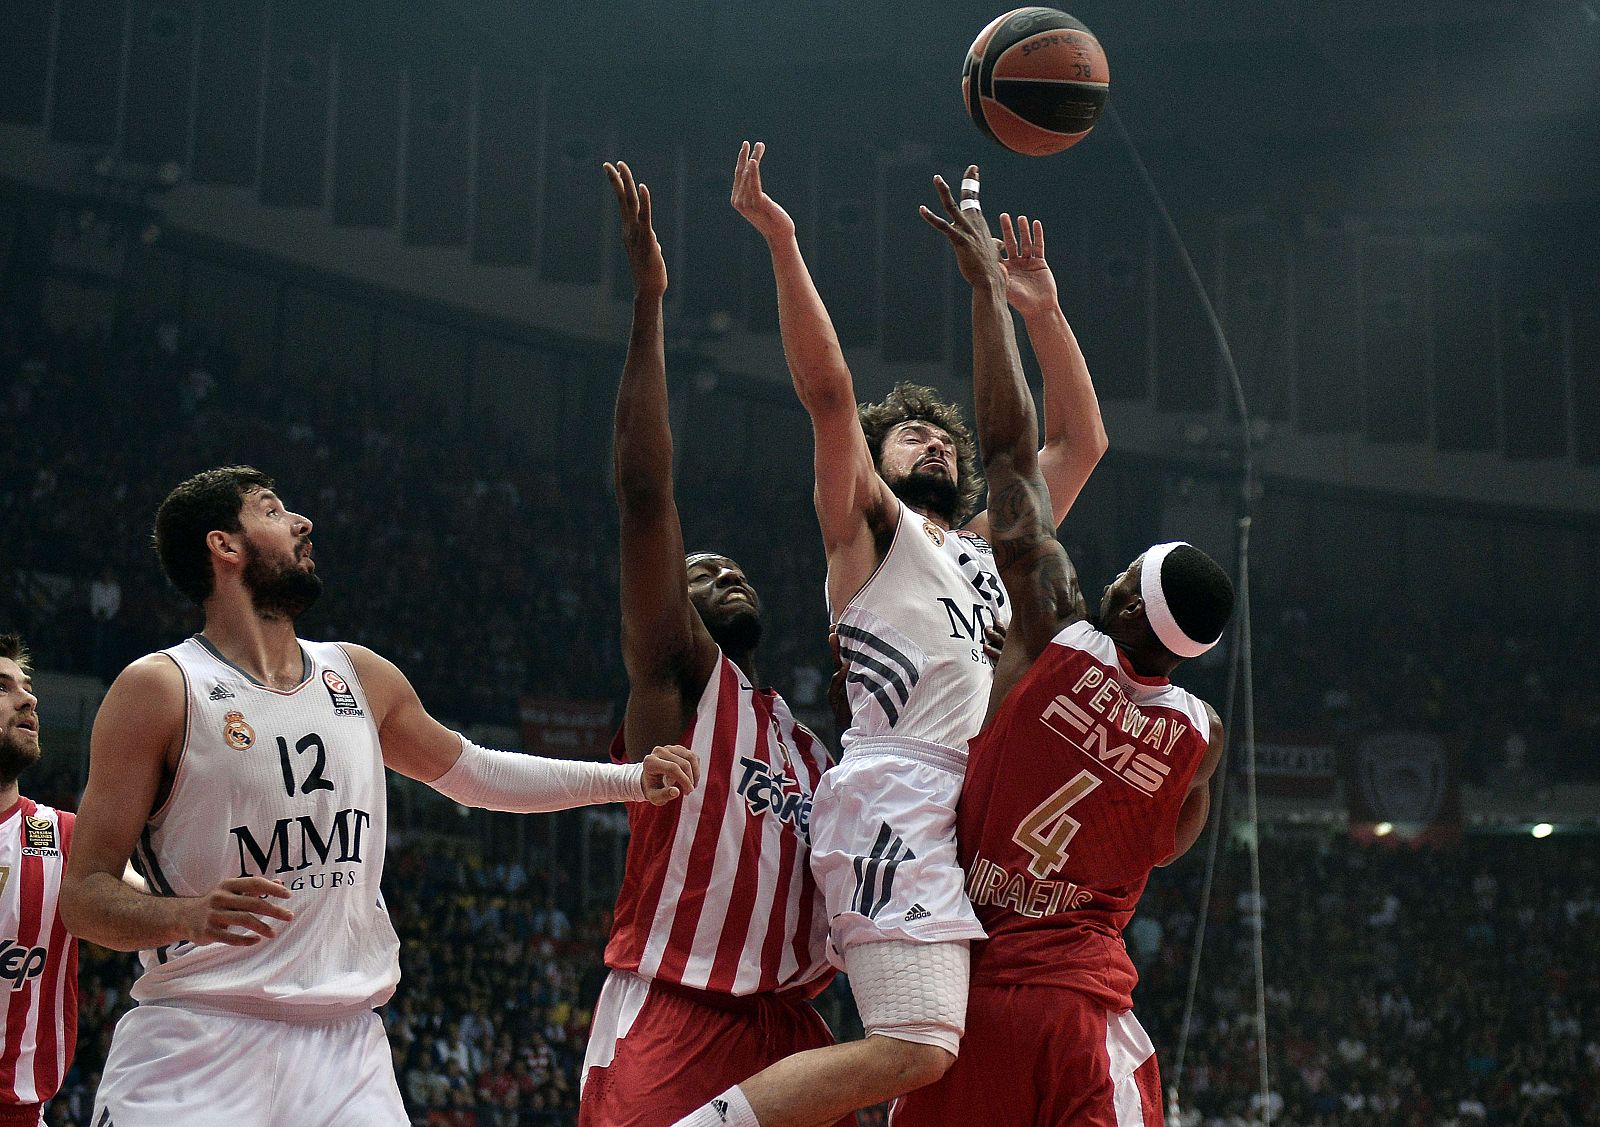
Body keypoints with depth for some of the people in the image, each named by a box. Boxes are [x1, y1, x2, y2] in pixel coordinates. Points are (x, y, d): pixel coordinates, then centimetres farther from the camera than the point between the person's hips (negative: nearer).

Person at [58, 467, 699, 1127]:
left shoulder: (359, 676, 12)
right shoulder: (159, 688, -6)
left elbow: (474, 774, 28)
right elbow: (83, 898, -8)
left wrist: (631, 780, 24)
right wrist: (190, 915, -27)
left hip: (346, 1046, 5)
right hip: (196, 1044, -5)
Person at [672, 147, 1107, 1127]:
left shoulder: (990, 549, 31)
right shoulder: (869, 524, 13)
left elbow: (1080, 442, 34)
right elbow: (829, 392, -1)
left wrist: (1042, 311, 29)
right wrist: (782, 244, -7)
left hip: (978, 808, 7)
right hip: (900, 793, -7)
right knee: (914, 1048, -23)